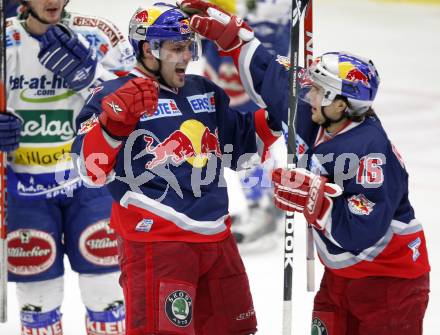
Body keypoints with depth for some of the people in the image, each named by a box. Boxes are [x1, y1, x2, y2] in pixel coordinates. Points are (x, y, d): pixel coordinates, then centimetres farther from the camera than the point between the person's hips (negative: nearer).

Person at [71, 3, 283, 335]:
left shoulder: (205, 92, 16)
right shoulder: (114, 95, -6)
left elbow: (238, 146, 28)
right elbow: (92, 170, -16)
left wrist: (275, 116, 13)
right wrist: (116, 119, -31)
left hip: (216, 238, 7)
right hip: (154, 241, -7)